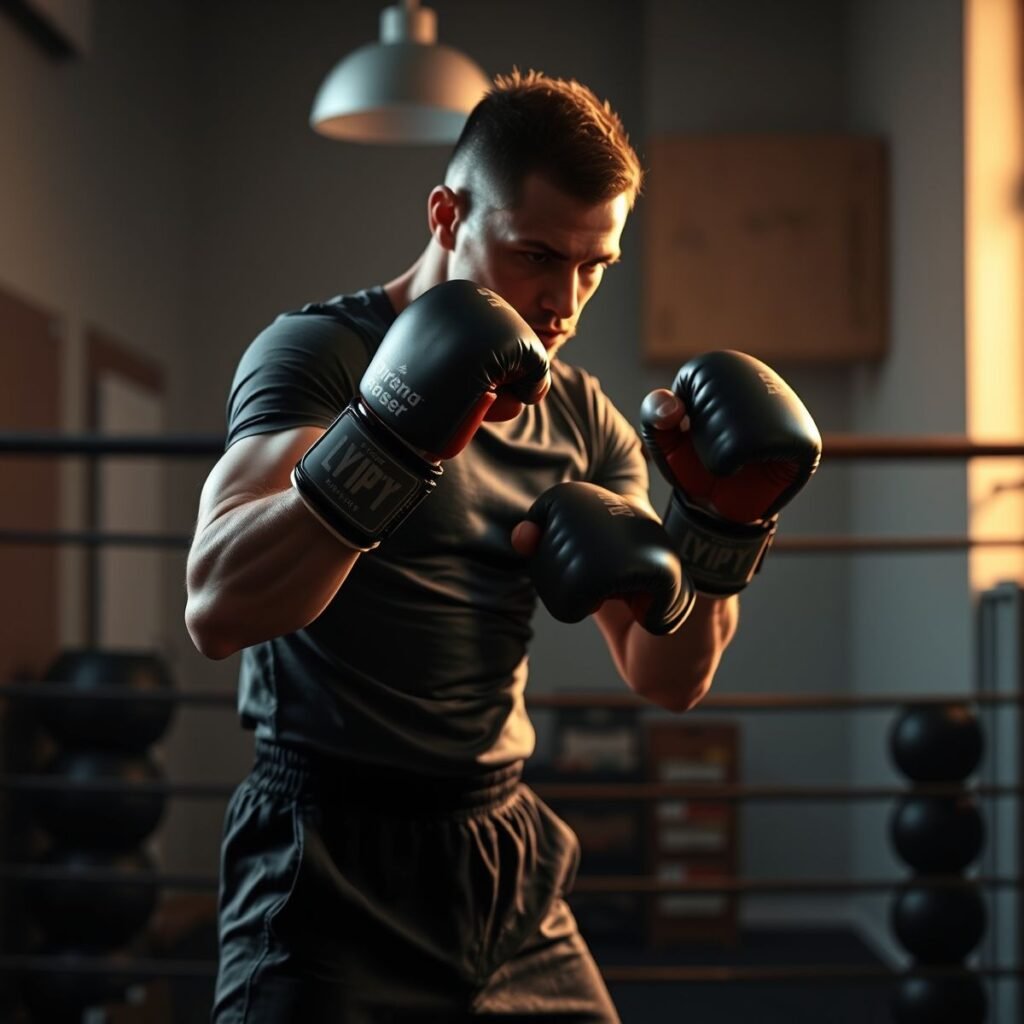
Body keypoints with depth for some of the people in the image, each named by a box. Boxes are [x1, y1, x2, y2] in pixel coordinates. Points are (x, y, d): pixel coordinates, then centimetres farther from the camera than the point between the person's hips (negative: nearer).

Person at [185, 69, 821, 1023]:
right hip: (335, 867, -5)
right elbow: (216, 610, -24)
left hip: (508, 867, 6)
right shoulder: (319, 353, -9)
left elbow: (668, 680, 11)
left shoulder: (582, 418, 8)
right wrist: (389, 444, -35)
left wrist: (719, 530, -5)